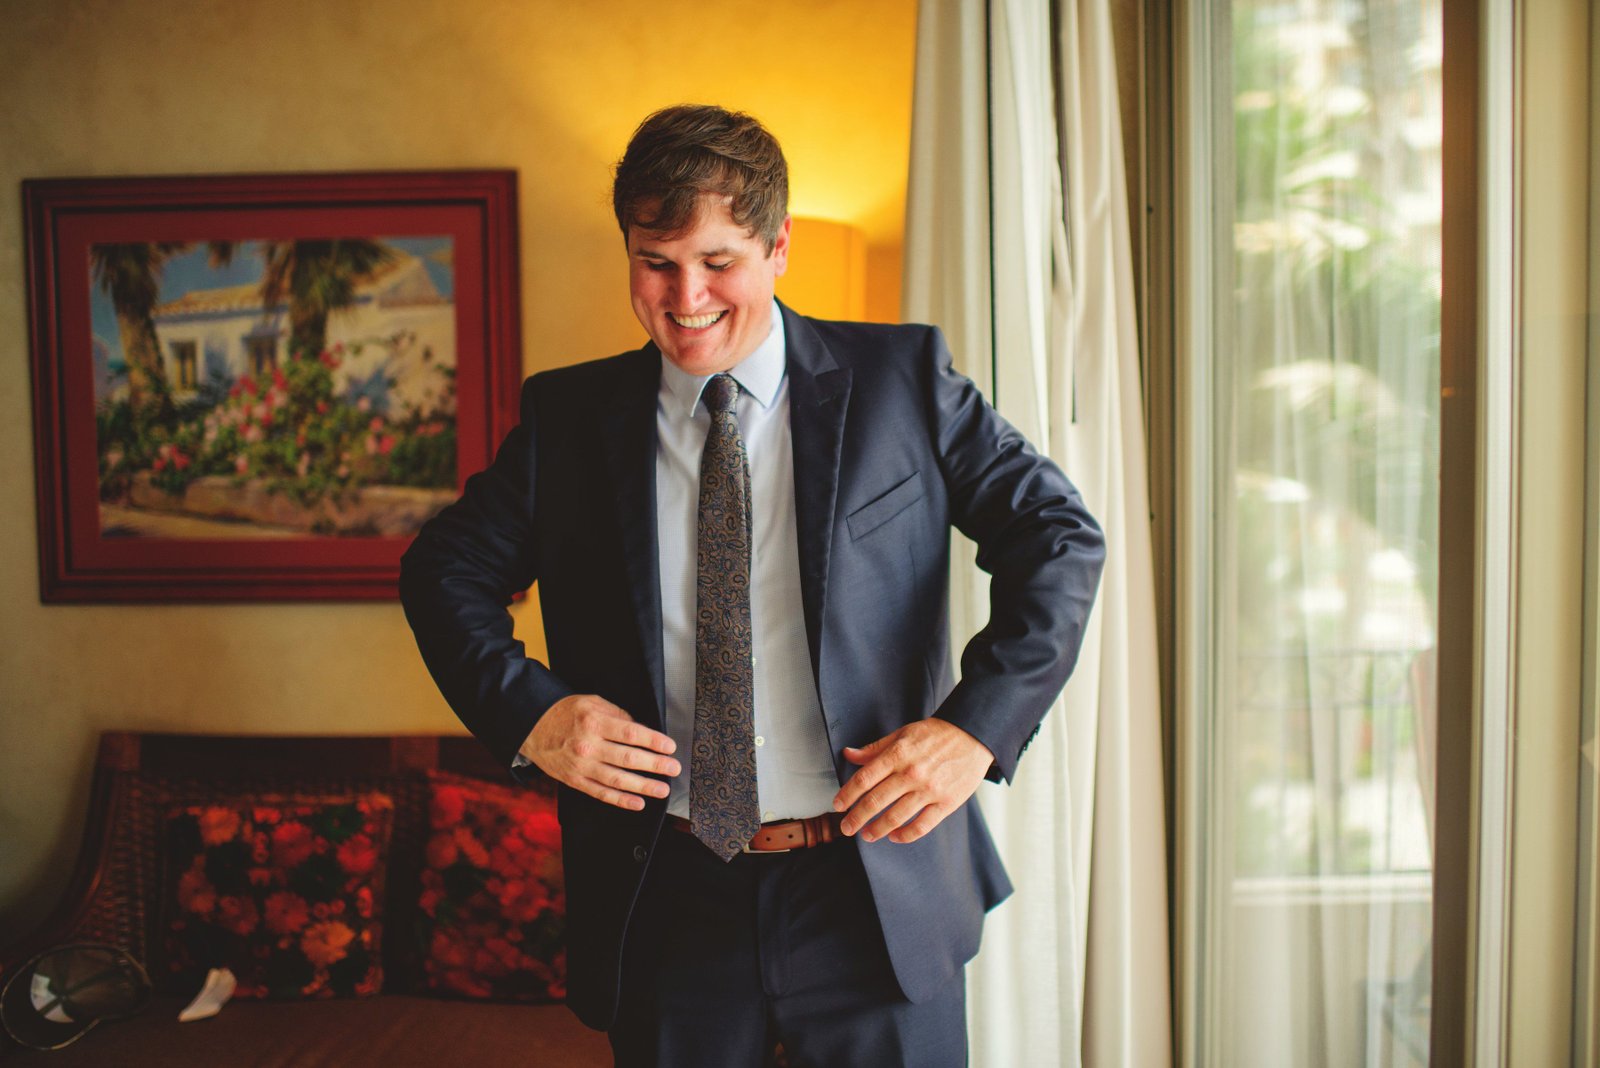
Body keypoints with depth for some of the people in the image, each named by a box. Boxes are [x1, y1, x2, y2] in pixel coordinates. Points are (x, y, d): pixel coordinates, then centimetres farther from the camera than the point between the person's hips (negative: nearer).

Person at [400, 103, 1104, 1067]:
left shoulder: (901, 378, -2)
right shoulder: (569, 418, 3)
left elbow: (1060, 535, -2)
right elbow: (446, 570, 11)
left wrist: (975, 726, -15)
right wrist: (527, 711, -7)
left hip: (880, 894, -1)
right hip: (665, 898, 2)